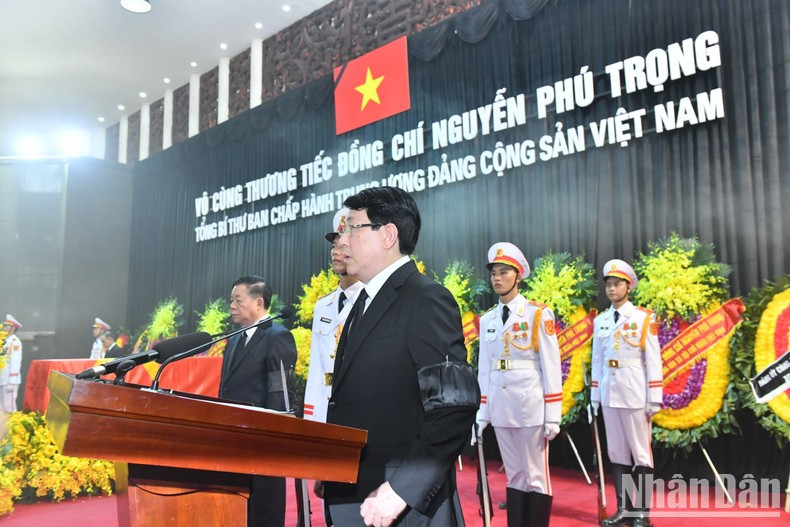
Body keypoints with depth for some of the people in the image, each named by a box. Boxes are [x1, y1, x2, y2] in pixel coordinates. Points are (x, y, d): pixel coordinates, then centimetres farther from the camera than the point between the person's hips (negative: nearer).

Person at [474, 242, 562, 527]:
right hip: (500, 409, 4)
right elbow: (483, 369, 11)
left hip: (531, 407, -4)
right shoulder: (486, 320, 9)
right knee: (514, 476, 14)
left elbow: (551, 367, -6)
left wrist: (553, 416, -8)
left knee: (536, 477, 6)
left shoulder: (539, 313, -5)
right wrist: (482, 413, 9)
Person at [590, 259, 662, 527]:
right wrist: (594, 396, 9)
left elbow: (653, 360, -5)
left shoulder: (644, 318, -3)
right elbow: (597, 360, 11)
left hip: (634, 393, -4)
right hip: (608, 394, 4)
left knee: (641, 452, 4)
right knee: (616, 452, 10)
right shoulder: (600, 320, 9)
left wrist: (654, 399, -8)